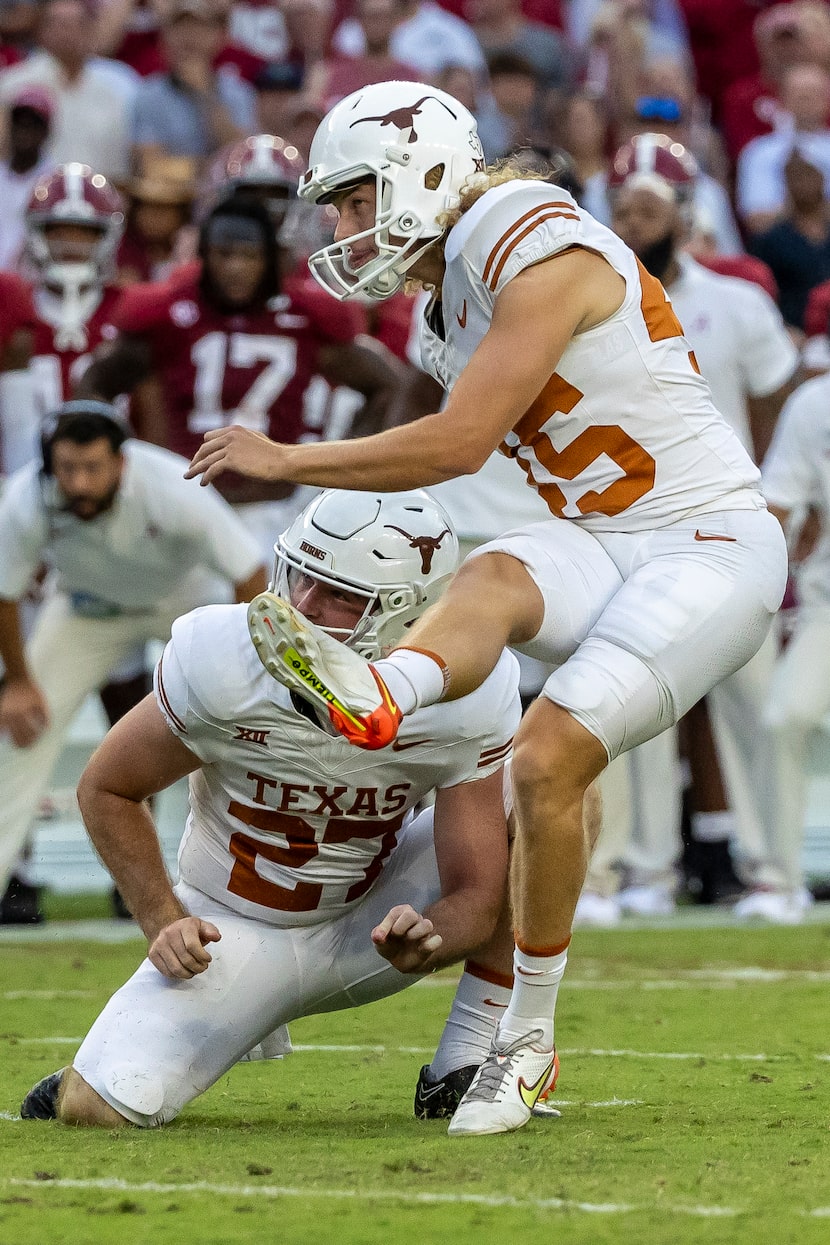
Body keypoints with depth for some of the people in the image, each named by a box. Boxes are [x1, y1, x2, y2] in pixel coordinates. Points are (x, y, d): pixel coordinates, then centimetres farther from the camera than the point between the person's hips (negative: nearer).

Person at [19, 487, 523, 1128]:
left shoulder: (470, 696, -24)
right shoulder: (221, 661, -26)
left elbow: (477, 895, -19)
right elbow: (106, 789, -7)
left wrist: (423, 945, -41)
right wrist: (162, 922, -17)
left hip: (371, 923, 1)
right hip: (234, 927, -1)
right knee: (96, 1109, -22)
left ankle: (467, 1061, -11)